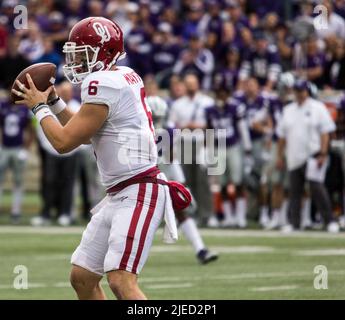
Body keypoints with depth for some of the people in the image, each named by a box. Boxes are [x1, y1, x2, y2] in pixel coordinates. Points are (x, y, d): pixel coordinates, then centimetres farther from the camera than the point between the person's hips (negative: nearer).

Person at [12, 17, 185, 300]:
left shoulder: (104, 84, -15)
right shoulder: (125, 77, 13)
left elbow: (64, 141, -13)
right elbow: (84, 133, 27)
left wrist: (39, 107, 2)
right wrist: (53, 100, 19)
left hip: (139, 193, -10)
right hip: (118, 195, 10)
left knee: (121, 281, -23)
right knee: (82, 278, 12)